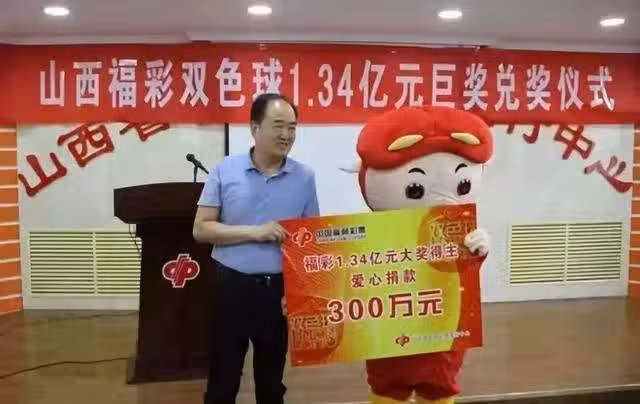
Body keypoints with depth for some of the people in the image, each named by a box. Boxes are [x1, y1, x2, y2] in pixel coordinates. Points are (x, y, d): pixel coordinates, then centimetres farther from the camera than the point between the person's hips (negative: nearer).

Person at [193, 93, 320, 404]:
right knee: (223, 378, 12)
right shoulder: (225, 171, -4)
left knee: (272, 378, 18)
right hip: (231, 285, -1)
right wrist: (254, 232, -17)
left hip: (279, 288, 1)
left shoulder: (305, 178, 0)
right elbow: (201, 229, -5)